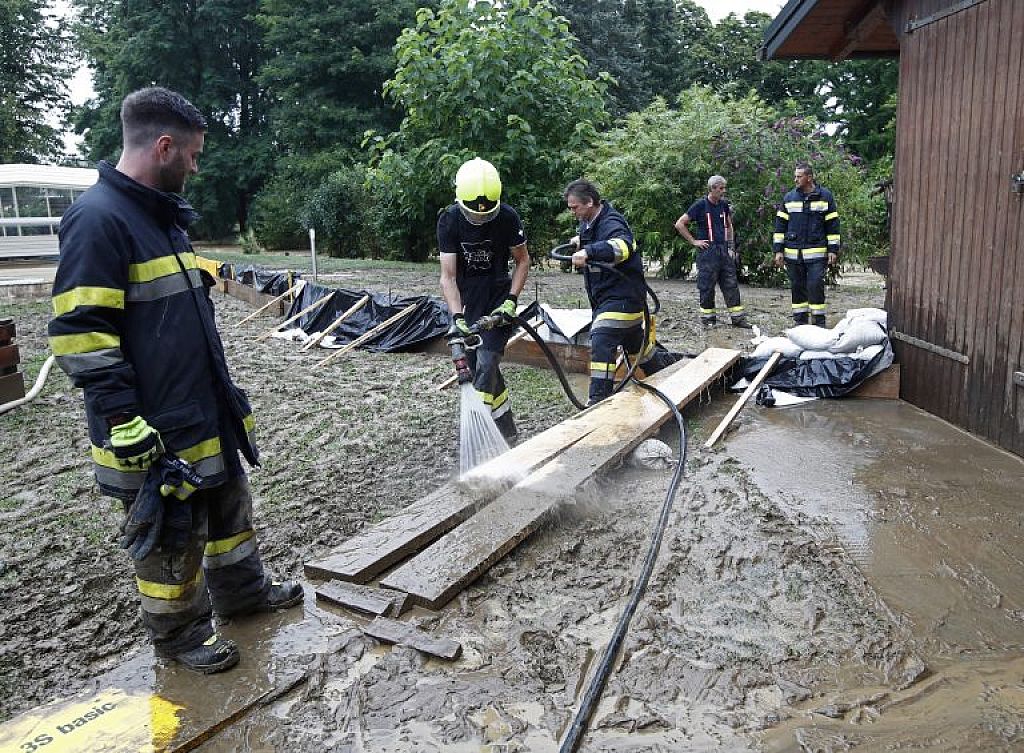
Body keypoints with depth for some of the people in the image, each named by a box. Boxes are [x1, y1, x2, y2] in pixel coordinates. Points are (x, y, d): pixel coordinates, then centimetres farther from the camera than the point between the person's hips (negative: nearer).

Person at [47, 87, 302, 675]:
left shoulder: (165, 214, 12)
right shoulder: (98, 219, -19)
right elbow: (80, 335, -22)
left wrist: (222, 392, 22)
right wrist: (125, 422, -22)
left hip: (209, 411, 9)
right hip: (156, 429, -9)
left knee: (230, 506, 21)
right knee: (171, 534, 8)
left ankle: (242, 589, 40)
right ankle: (179, 632, 27)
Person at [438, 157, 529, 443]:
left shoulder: (507, 217, -15)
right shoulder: (449, 220, -14)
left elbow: (523, 261, -1)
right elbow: (448, 275, -17)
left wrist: (511, 300, -13)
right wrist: (457, 318, -28)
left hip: (497, 298, -2)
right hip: (466, 300, 2)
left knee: (486, 363, -15)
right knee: (477, 365, 4)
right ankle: (506, 430, 17)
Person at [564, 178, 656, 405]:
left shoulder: (611, 223, -20)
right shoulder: (590, 223, 11)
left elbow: (623, 246, -44)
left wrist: (588, 251, -55)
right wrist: (581, 240, 17)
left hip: (622, 296, -11)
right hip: (606, 297, 11)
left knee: (602, 344, -22)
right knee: (635, 345, 22)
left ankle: (598, 401, -21)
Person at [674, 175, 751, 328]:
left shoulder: (724, 205, 10)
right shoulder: (700, 205, -6)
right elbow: (680, 224, -6)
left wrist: (731, 247, 13)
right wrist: (694, 241, -7)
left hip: (724, 250, 6)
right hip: (707, 251, -5)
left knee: (731, 284, 4)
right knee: (707, 285, 0)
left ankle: (737, 317, 8)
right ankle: (707, 316, 11)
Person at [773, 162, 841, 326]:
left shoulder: (825, 196, 3)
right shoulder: (789, 198, 9)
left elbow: (832, 225, 4)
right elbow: (780, 225, 10)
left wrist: (833, 250, -1)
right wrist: (778, 250, 3)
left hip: (817, 252, -3)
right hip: (793, 253, 3)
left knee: (815, 286, -8)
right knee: (797, 287, 7)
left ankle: (819, 322, 0)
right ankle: (800, 322, 15)